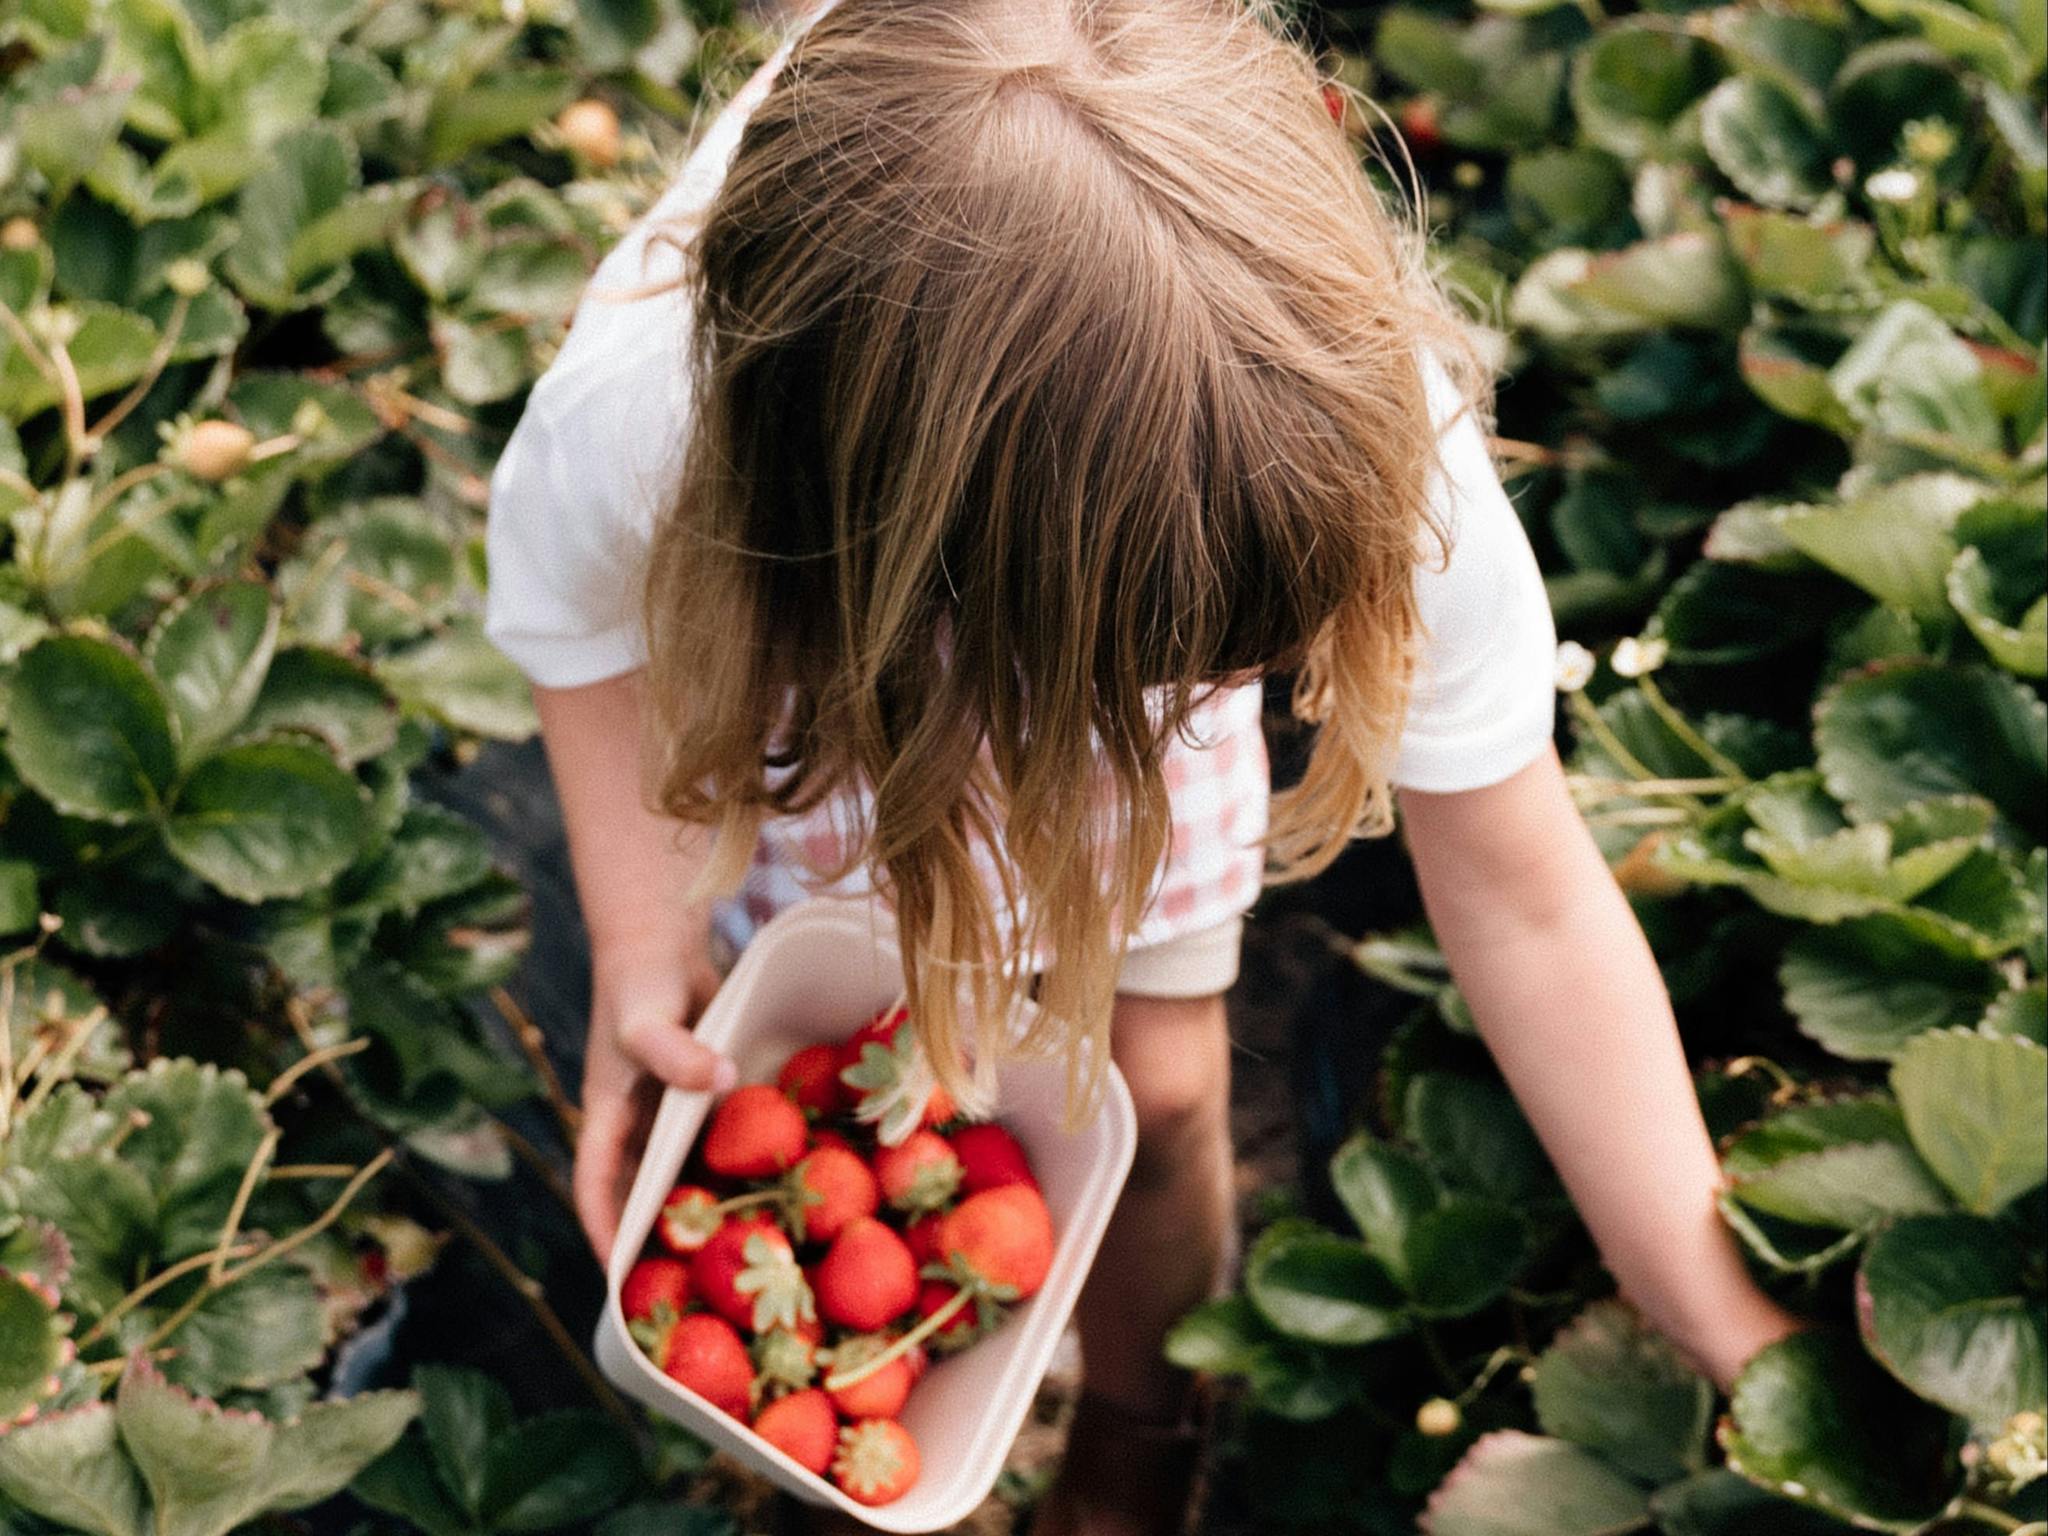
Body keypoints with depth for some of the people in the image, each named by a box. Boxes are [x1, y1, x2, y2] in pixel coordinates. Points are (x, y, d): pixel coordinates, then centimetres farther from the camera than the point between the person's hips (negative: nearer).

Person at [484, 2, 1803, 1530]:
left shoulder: (1377, 436, -43)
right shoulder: (627, 431, -45)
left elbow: (1532, 911, -29)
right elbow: (580, 617, -16)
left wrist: (1734, 1332, -26)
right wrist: (640, 941, -26)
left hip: (1126, 580, 1)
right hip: (810, 619, 0)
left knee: (1160, 1089, 4)